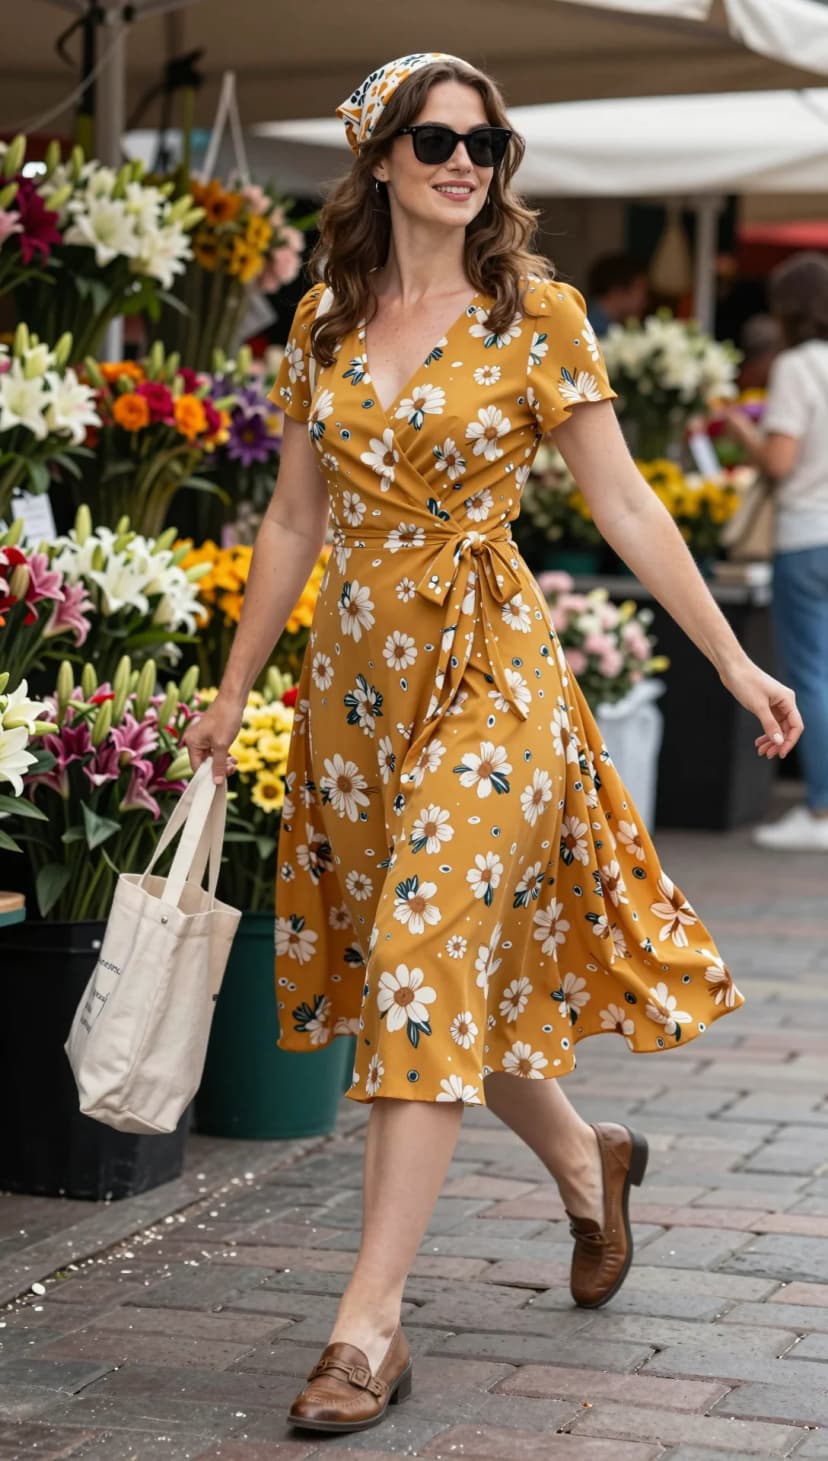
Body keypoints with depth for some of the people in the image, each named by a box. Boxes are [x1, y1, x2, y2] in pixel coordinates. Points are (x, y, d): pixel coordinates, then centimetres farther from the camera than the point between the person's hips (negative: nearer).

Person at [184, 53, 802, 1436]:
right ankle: (587, 1161, 39)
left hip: (488, 663, -5)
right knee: (438, 968, 11)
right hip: (356, 668, 5)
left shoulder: (537, 313, -4)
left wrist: (735, 662, -5)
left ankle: (370, 1322, -8)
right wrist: (233, 691, 15)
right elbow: (295, 518, 14)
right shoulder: (326, 320, 7)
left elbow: (626, 506, -2)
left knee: (433, 961, -10)